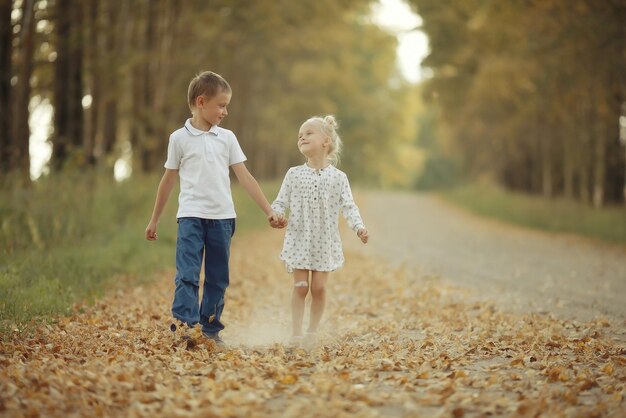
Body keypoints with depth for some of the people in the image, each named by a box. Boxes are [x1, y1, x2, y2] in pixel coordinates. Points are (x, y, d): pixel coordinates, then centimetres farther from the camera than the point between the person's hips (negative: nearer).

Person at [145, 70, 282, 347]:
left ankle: (211, 328, 17)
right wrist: (154, 220, 13)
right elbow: (169, 180, 9)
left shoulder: (227, 138, 8)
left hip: (222, 217, 3)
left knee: (218, 278, 8)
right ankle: (183, 324, -16)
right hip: (191, 215, -3)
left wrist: (269, 211, 2)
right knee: (187, 274, -13)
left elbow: (244, 177, 7)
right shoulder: (180, 138, 2)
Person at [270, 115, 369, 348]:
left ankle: (312, 331, 15)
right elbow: (281, 202, 3)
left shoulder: (338, 177, 0)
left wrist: (359, 227, -17)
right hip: (299, 239, 0)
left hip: (325, 241, 0)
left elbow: (348, 206, -2)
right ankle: (296, 333, 6)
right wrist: (277, 215, -18)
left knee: (319, 287, 0)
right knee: (300, 286, -2)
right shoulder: (294, 174, 2)